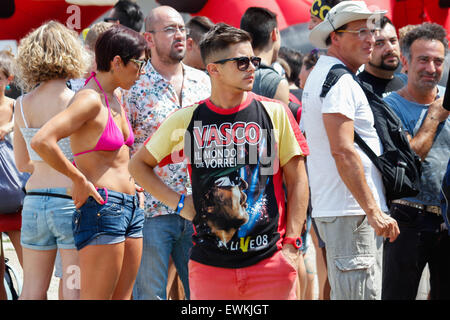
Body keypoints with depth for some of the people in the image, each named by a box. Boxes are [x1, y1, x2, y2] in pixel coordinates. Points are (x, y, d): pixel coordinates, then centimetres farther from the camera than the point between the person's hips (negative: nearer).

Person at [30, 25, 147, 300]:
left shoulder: (115, 99, 14)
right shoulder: (89, 100, -14)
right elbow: (41, 141, -27)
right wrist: (79, 180, -17)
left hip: (129, 208, 9)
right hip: (101, 207, -9)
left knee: (122, 297, 9)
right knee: (95, 298, -10)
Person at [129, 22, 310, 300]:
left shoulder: (275, 113, 2)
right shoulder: (186, 120, 3)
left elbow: (297, 181, 5)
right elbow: (139, 164, 16)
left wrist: (291, 244, -1)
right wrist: (178, 202, 4)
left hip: (270, 259, -1)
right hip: (210, 264, 1)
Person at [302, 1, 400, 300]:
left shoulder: (321, 74, 20)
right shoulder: (339, 81, -14)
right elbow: (342, 151, -23)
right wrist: (373, 211, -23)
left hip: (330, 208, 11)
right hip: (351, 213, -11)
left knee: (342, 292, 14)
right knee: (359, 294, -12)